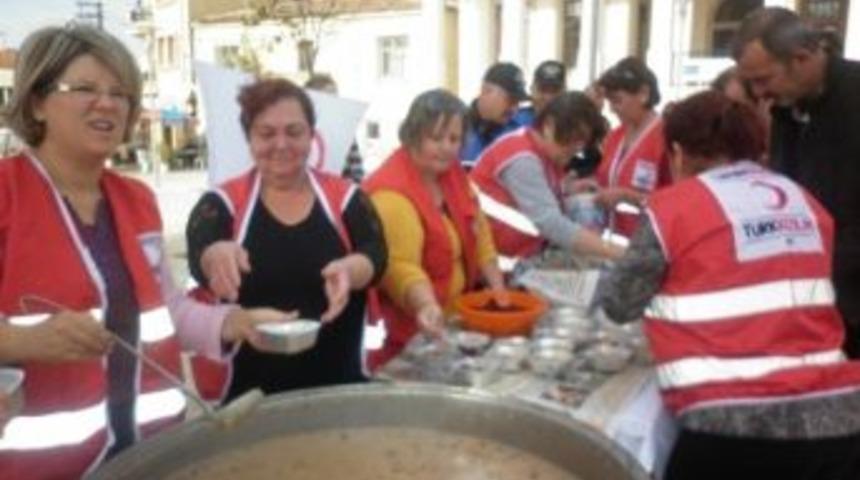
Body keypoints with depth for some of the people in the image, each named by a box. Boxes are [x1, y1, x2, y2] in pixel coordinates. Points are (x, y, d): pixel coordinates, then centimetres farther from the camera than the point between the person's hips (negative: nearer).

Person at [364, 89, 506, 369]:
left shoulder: (452, 172, 3)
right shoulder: (391, 192, -23)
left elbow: (477, 232, 11)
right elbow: (401, 266, -32)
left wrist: (497, 287, 4)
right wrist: (427, 306, -48)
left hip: (455, 320, 8)